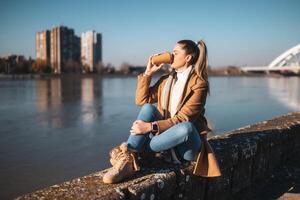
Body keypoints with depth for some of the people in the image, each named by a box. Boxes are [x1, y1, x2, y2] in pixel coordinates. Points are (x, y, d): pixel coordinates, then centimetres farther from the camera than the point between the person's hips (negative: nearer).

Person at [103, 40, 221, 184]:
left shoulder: (199, 84, -11)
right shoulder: (166, 79, 10)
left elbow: (183, 119, -19)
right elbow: (141, 100, 7)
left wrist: (151, 127, -27)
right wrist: (148, 73, 0)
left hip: (188, 143, -5)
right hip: (165, 133, 5)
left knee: (186, 127, -39)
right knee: (148, 108, -19)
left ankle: (131, 152, -27)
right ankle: (128, 161, -34)